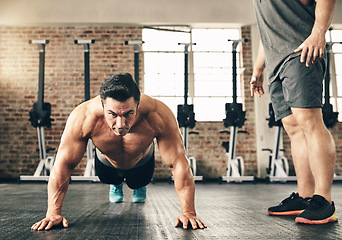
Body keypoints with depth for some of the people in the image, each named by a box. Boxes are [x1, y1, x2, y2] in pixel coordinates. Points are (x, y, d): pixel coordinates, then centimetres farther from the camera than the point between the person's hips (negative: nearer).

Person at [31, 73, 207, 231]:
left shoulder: (158, 116, -46)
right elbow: (63, 164, -34)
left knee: (138, 183, 30)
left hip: (141, 163, 0)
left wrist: (188, 213, -40)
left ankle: (139, 187, 65)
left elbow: (178, 163, -38)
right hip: (106, 163, 1)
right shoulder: (82, 118, -44)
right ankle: (116, 184, 66)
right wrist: (53, 213, -36)